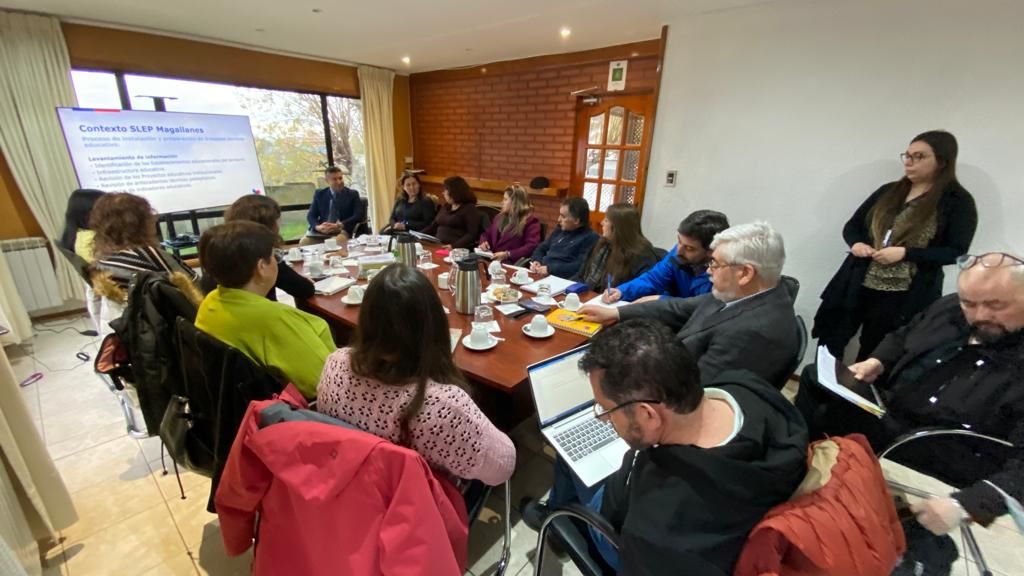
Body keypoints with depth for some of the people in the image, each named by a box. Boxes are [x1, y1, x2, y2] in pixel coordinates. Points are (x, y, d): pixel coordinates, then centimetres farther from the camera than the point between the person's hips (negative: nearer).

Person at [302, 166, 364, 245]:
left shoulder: (352, 194, 9)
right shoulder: (319, 194, 16)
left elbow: (359, 215, -3)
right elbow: (310, 215, 13)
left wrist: (339, 225, -17)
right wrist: (318, 227, -12)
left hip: (342, 231, -3)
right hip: (320, 231, 3)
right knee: (303, 242, -25)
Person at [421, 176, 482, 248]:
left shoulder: (469, 208, -2)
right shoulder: (446, 206, 20)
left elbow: (472, 235, -12)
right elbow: (433, 226, 24)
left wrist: (454, 246, -25)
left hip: (458, 249, -6)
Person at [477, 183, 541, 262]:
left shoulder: (531, 221, -2)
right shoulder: (500, 217, 22)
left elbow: (532, 247, -14)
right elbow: (487, 234, 32)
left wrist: (508, 254, -22)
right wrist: (483, 242, 7)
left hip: (511, 263, -7)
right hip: (490, 258, 7)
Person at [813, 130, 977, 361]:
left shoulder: (958, 202, -2)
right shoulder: (888, 191, 10)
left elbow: (956, 252, -7)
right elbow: (852, 226, 14)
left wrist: (905, 253, -19)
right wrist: (855, 243, -7)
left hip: (904, 299, -4)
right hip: (858, 287, 4)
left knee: (871, 359, 7)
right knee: (829, 346, 5)